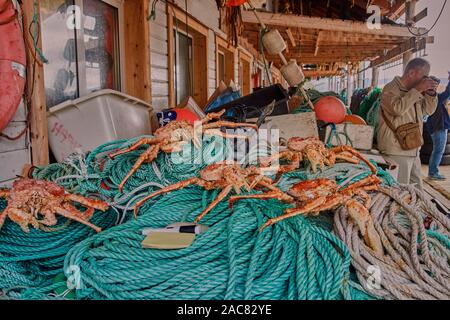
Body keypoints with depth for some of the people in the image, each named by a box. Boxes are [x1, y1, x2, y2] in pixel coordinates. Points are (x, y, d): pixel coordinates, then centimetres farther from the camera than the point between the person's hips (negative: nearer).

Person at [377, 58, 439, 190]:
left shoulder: (414, 91, 15)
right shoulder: (391, 89, -11)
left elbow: (429, 110, 19)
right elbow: (398, 108, -29)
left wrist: (431, 93, 2)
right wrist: (417, 90, -22)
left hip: (413, 151, 9)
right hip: (397, 152, -9)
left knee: (417, 189, 17)